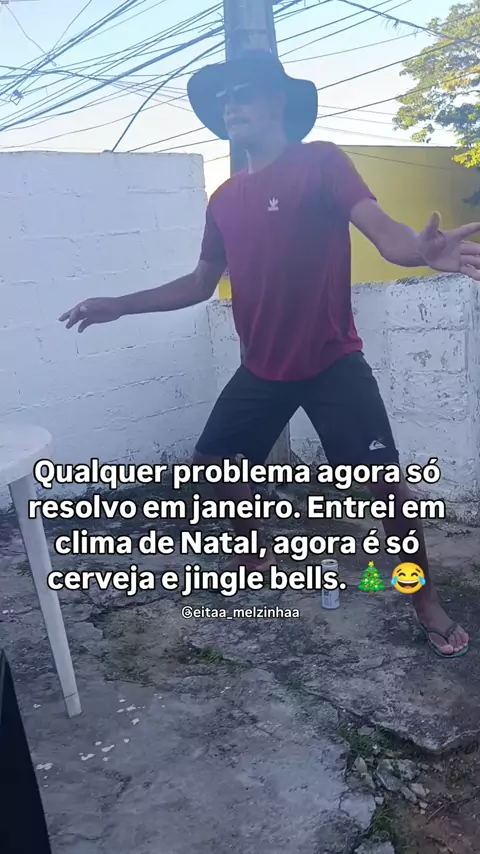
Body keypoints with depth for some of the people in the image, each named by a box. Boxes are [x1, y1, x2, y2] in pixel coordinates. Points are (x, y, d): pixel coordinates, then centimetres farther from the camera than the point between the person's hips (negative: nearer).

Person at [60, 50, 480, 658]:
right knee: (212, 464, 12)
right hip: (261, 370, 6)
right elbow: (200, 284, 17)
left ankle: (427, 602, 14)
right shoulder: (225, 199, 8)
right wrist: (119, 306, 16)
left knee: (386, 484, -9)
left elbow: (382, 231, -24)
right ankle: (253, 552, 38)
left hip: (331, 363, -6)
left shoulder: (321, 162, -9)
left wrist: (422, 250, -48)